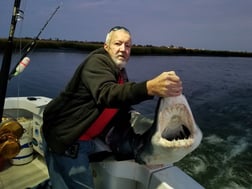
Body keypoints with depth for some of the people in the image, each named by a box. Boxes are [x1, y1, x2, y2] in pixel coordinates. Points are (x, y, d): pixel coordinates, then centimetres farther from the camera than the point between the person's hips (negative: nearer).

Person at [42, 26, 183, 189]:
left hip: (84, 141, 9)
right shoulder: (98, 61, -17)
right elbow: (107, 94, -39)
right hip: (66, 141, -8)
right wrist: (149, 88, -53)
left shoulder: (121, 73, 12)